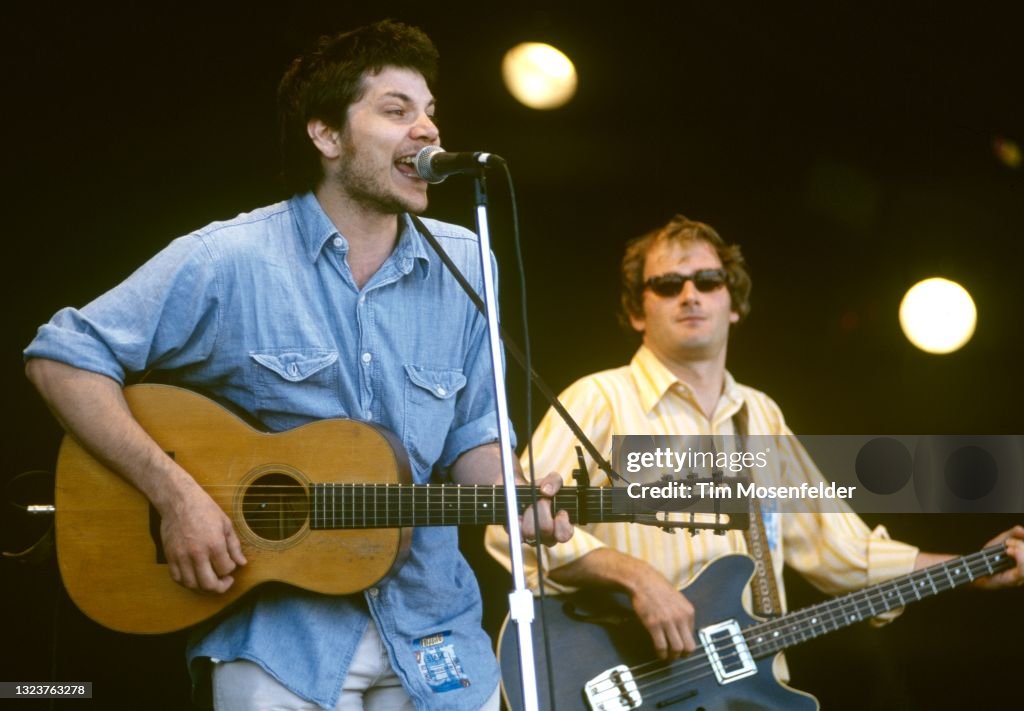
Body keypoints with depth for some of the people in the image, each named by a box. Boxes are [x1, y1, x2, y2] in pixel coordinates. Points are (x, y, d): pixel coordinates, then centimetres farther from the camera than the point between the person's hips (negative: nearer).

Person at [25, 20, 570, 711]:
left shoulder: (463, 263, 3)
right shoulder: (228, 262, -10)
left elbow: (469, 436, 10)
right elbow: (62, 357, -8)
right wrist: (174, 492, -17)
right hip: (280, 631, -4)